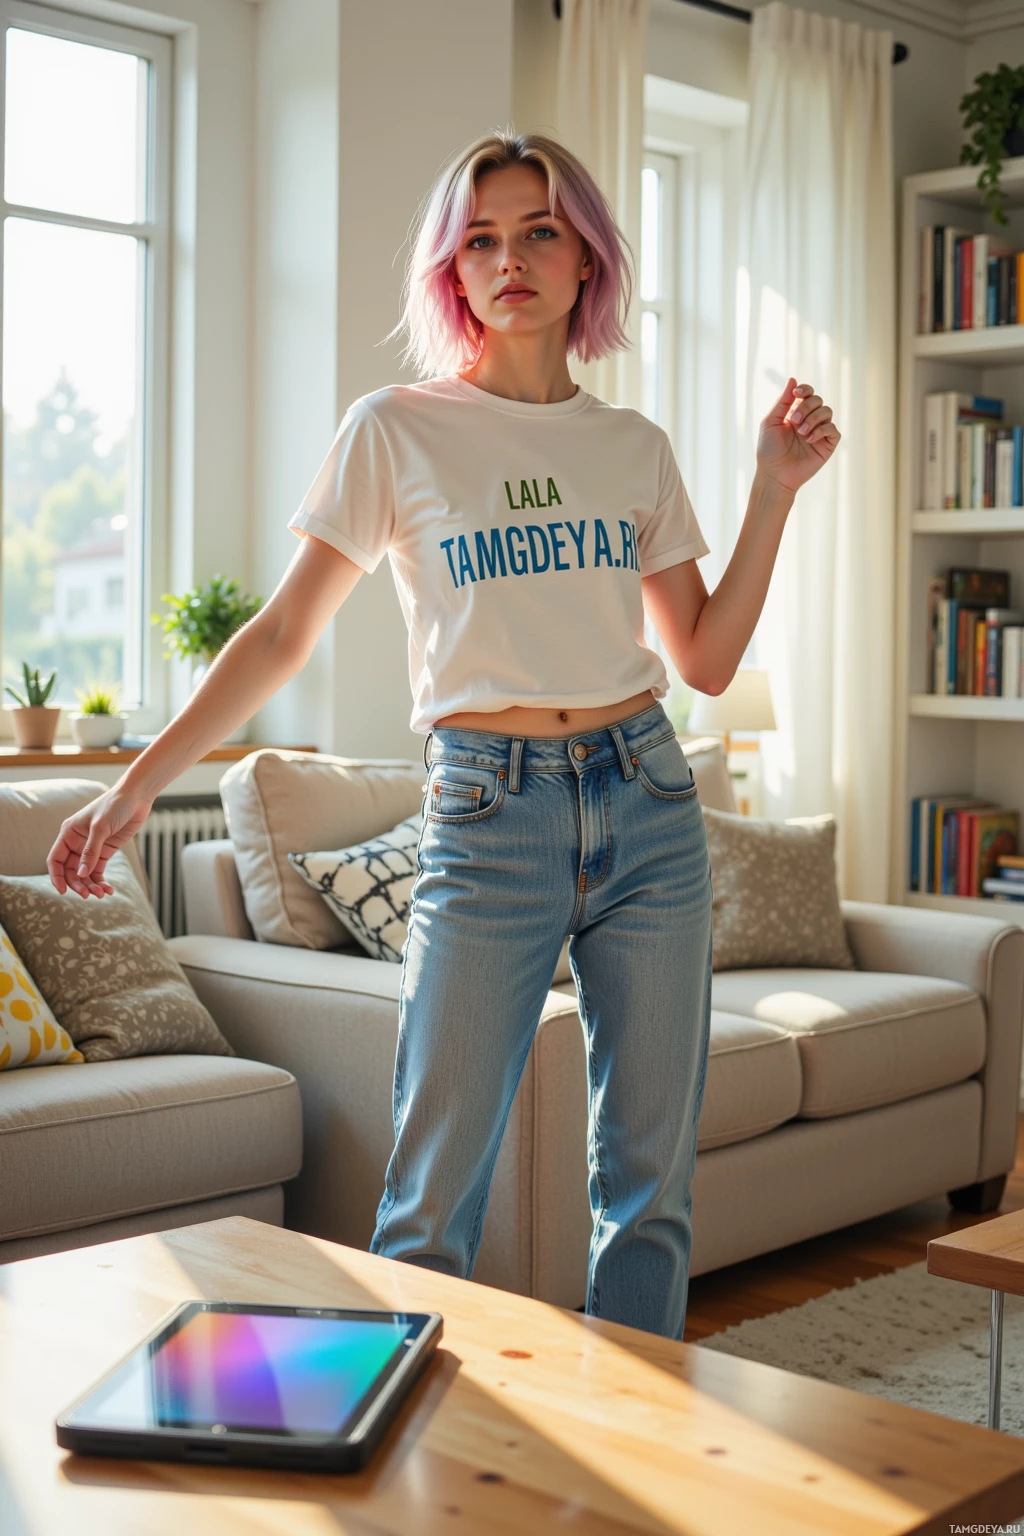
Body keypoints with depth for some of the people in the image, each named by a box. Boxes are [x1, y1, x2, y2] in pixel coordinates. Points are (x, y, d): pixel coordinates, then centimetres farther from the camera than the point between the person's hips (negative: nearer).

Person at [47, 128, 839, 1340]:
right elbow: (284, 632, 0)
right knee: (434, 1194, -4)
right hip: (487, 816, -3)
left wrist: (776, 487, 4)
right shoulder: (395, 431, 1)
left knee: (652, 1172, 8)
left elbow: (708, 659, 11)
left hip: (645, 800, 4)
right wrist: (139, 781, -8)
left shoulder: (634, 448, 11)